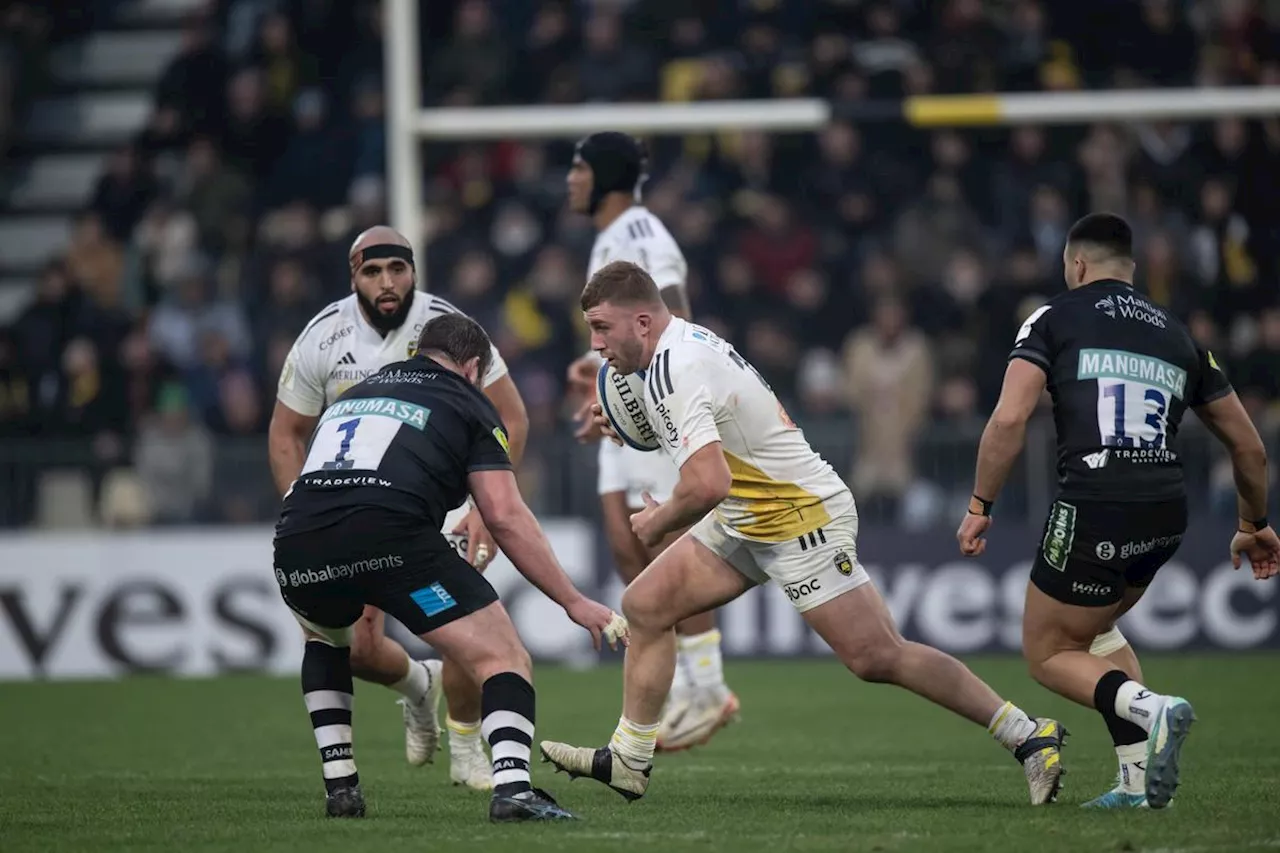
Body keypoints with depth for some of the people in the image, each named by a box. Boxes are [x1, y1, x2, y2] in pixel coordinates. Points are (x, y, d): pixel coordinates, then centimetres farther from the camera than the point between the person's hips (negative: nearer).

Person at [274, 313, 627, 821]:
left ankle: (339, 788, 26)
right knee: (502, 657, 5)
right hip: (391, 537, -5)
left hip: (297, 538, 5)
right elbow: (505, 517, 9)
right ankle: (511, 785, -19)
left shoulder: (351, 397, 35)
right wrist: (574, 602, 14)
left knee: (324, 638, 38)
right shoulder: (467, 405, 20)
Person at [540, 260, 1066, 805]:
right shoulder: (688, 342, 6)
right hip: (748, 521, 11)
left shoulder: (673, 372, -24)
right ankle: (628, 762, 14)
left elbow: (708, 485, -34)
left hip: (801, 520, -11)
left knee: (877, 658, -10)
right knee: (645, 606, 6)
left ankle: (1028, 736, -3)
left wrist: (656, 524, -15)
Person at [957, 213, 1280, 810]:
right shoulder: (1179, 337, 19)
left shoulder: (1054, 319, 6)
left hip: (1093, 510, -5)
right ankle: (1141, 779, 14)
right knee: (1092, 629, 30)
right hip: (1166, 515, 5)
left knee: (1047, 654, 14)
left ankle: (1150, 709, -15)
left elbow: (1009, 419, -8)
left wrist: (980, 505, 1)